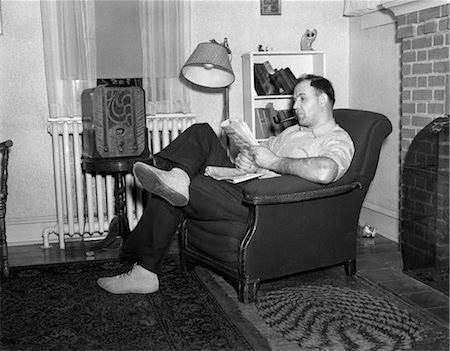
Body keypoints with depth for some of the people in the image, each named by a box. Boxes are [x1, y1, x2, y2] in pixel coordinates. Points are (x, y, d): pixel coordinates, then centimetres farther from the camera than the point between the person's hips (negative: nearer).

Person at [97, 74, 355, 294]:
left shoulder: (340, 142, -6)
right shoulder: (293, 131, 26)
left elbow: (325, 172, -31)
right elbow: (260, 152, 25)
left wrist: (273, 161, -20)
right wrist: (244, 158, -1)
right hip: (245, 184, 9)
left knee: (170, 197, -19)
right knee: (201, 132, -2)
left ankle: (145, 273, -7)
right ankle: (176, 178, -29)